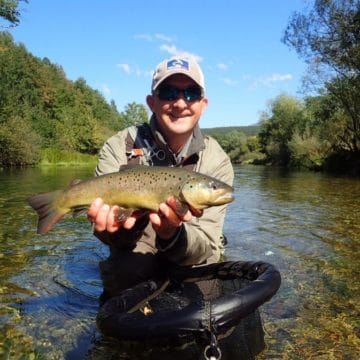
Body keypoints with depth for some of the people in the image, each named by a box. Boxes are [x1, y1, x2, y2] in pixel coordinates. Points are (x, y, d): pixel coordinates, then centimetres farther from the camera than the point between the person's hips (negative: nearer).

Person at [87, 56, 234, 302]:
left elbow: (207, 247, -19)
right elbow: (109, 235, -17)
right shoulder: (119, 148, -14)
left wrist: (171, 234, -42)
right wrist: (118, 226, -42)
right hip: (132, 278, -2)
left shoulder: (217, 162, -12)